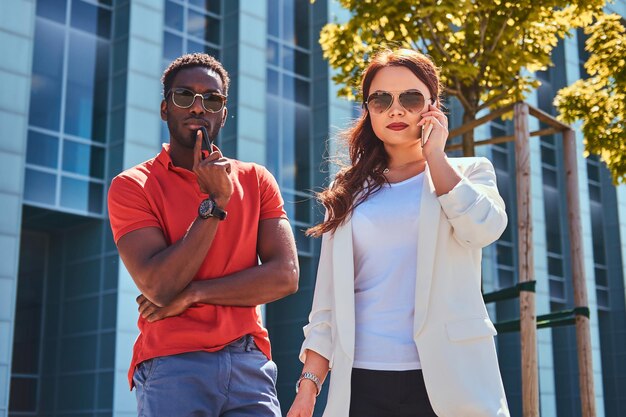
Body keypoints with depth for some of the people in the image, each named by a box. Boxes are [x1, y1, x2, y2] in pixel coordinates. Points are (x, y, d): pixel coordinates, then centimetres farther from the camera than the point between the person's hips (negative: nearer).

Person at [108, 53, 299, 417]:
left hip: (250, 363, 3)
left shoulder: (256, 180, 8)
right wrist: (214, 203, -13)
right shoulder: (132, 186, 0)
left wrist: (192, 293, -10)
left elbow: (285, 276, -3)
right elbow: (159, 287, -12)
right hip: (171, 364, -2)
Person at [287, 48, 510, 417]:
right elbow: (328, 299, 10)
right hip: (363, 380, 2)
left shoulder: (469, 172, 9)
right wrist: (308, 385, 3)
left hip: (448, 376, -2)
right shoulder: (349, 193, 13)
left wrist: (434, 154, -6)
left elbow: (483, 228, -14)